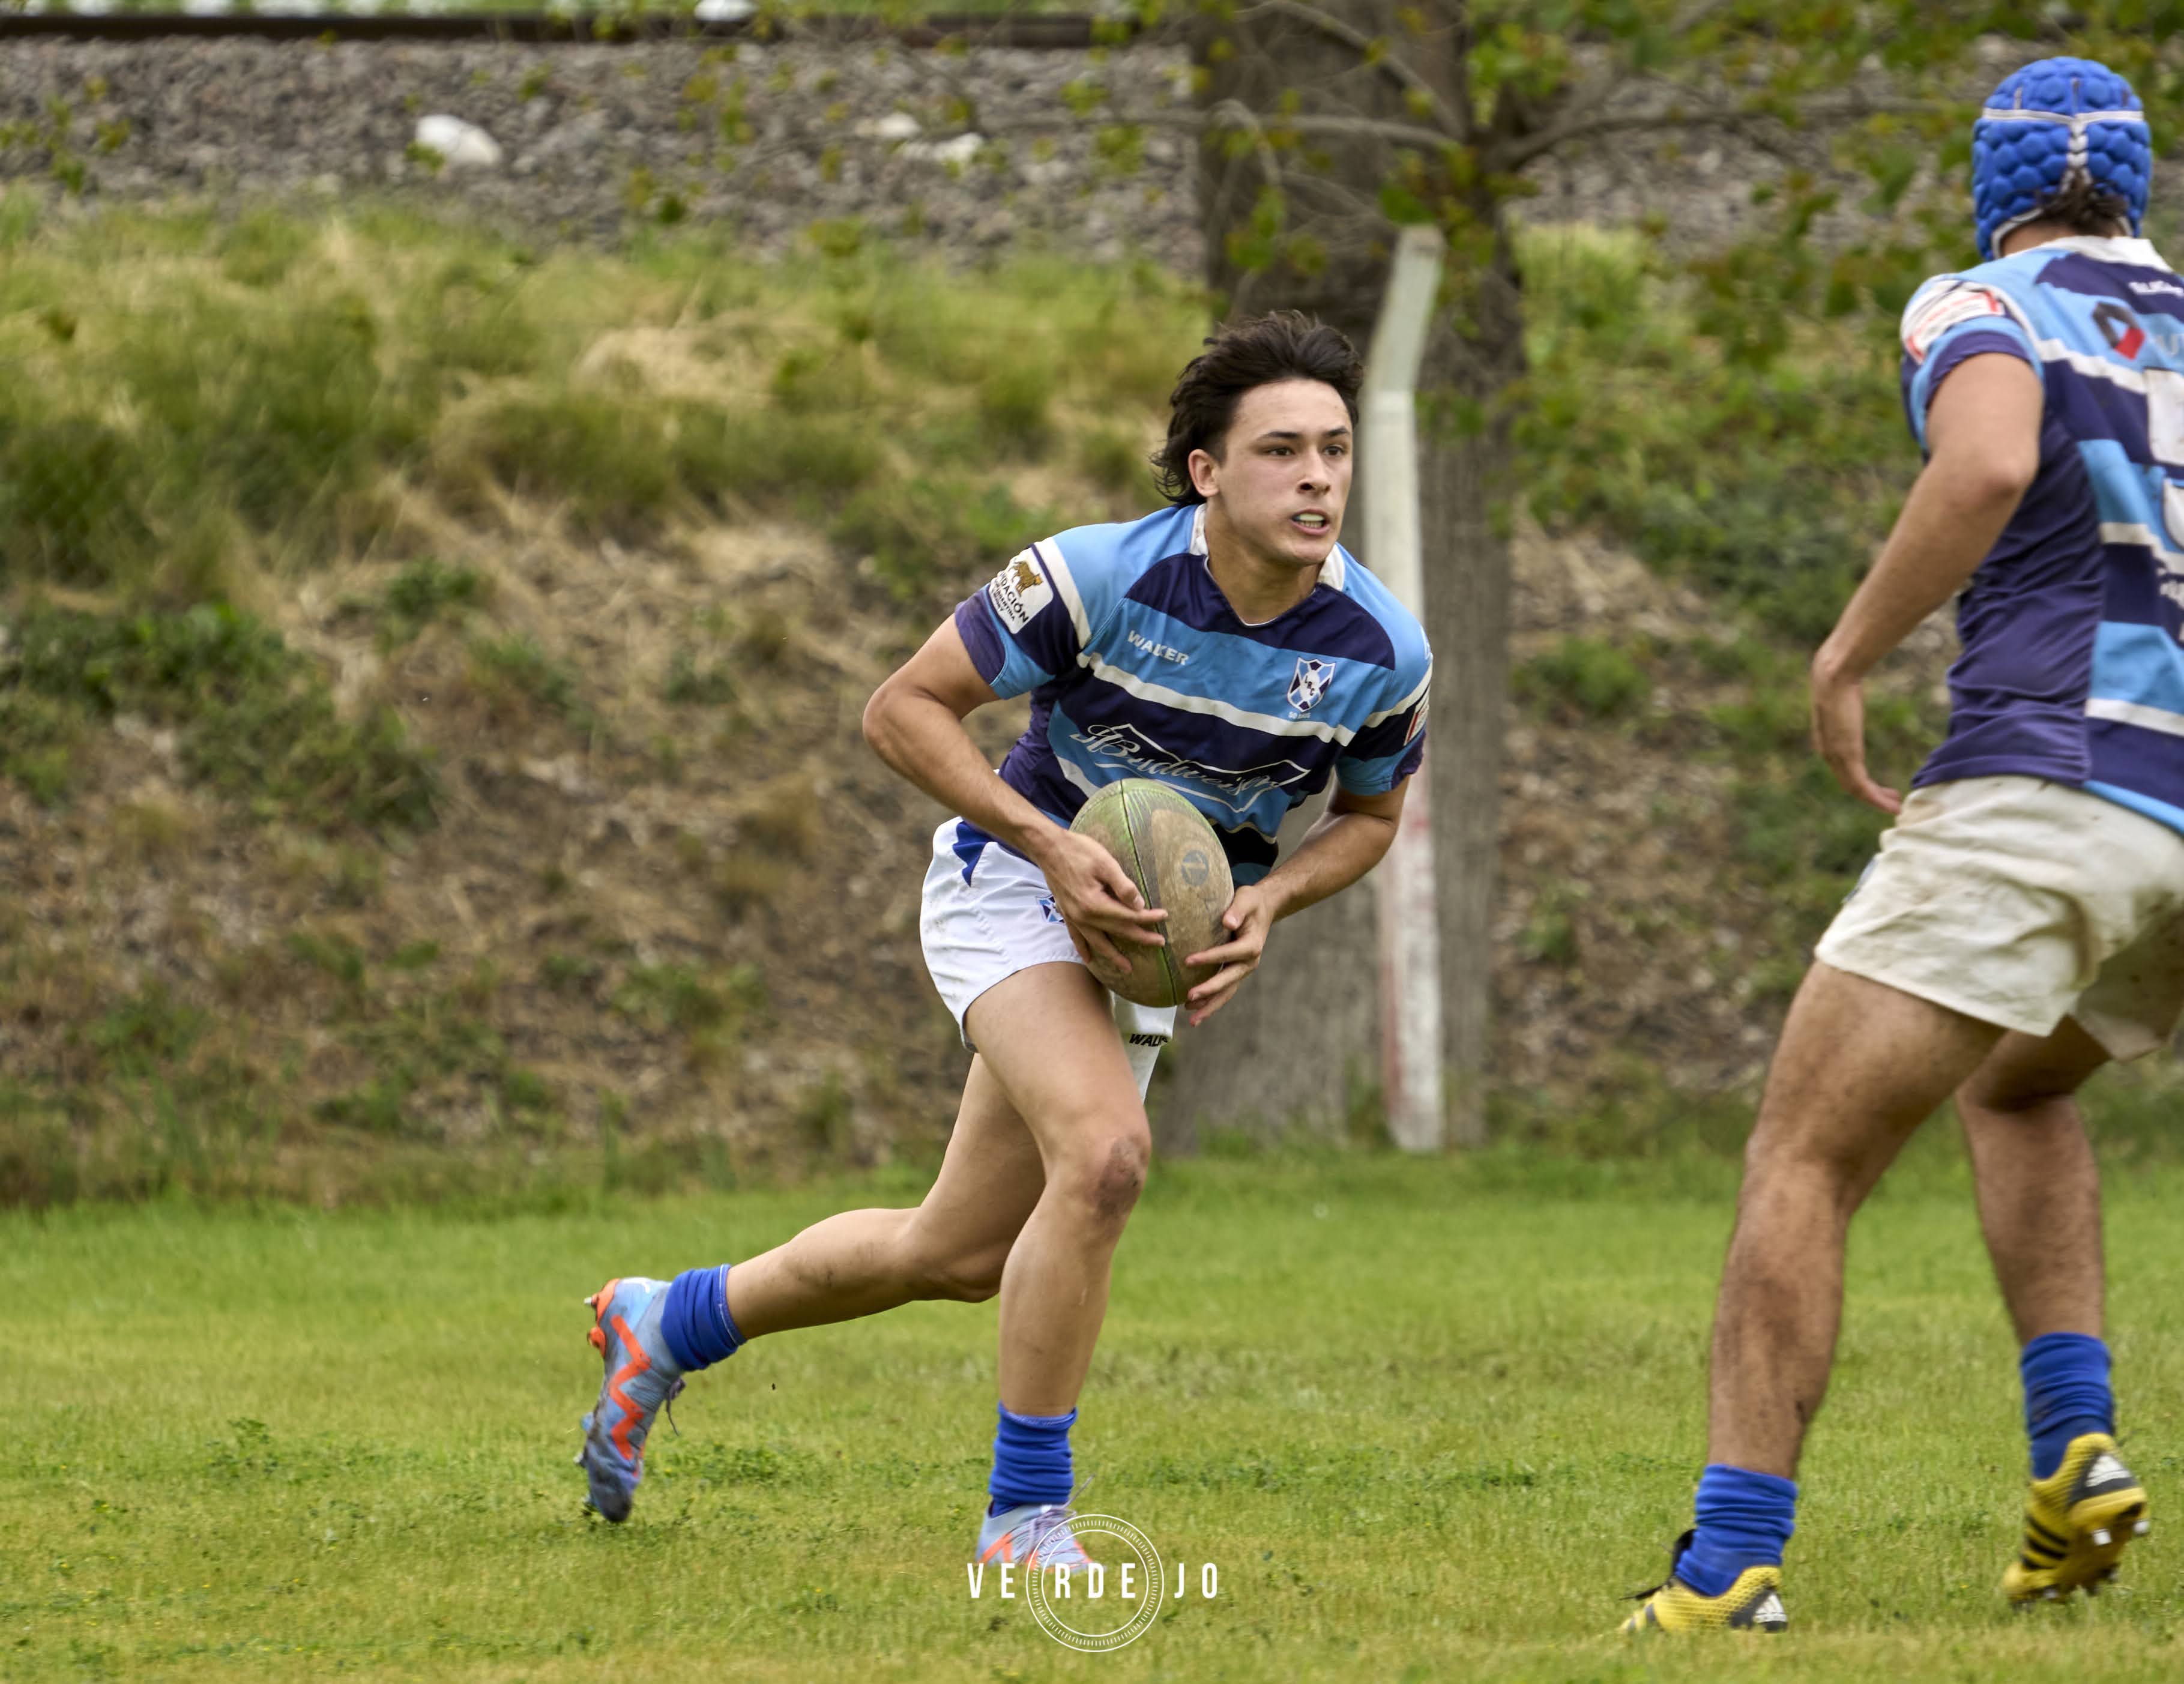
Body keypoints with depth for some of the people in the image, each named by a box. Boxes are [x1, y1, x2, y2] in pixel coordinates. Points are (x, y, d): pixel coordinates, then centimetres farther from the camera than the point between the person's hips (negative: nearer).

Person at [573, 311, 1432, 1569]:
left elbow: (1372, 813, 6)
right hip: (1016, 881, -5)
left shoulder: (1384, 651, -15)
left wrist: (1268, 902, -14)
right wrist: (1053, 848, -26)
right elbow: (905, 709, -16)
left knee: (962, 1254, 11)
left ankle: (670, 1321, 36)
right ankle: (1026, 1515, -17)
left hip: (1153, 932, 5)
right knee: (1105, 1151, -30)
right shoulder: (1102, 577, -25)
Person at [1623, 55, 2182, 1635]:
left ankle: (1730, 1565, -14)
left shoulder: (1980, 309, 4)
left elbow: (1992, 458, -19)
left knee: (1805, 1160, -1)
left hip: (2043, 781, -6)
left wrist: (1848, 652, -9)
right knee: (2018, 1088, 32)